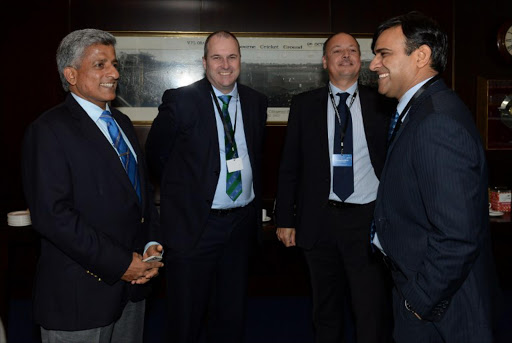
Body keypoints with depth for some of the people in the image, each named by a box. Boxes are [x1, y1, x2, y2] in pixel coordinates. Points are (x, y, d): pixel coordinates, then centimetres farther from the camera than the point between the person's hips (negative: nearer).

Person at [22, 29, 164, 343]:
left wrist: (152, 243, 0)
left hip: (132, 281, 7)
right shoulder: (49, 131, -12)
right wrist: (119, 263, -19)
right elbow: (52, 214, -21)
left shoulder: (121, 122, 13)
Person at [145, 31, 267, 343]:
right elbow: (156, 154, 1)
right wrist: (184, 188, 4)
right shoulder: (180, 100, -9)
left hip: (242, 221, 4)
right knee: (187, 318, 8)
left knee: (232, 316, 17)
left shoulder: (256, 102, 5)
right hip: (195, 223, -4)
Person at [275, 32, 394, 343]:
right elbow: (289, 165, 6)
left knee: (374, 315, 0)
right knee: (326, 313, 16)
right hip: (320, 221, 2)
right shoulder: (304, 105, 6)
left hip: (369, 219, -1)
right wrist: (285, 219, 2)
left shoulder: (382, 104, 4)